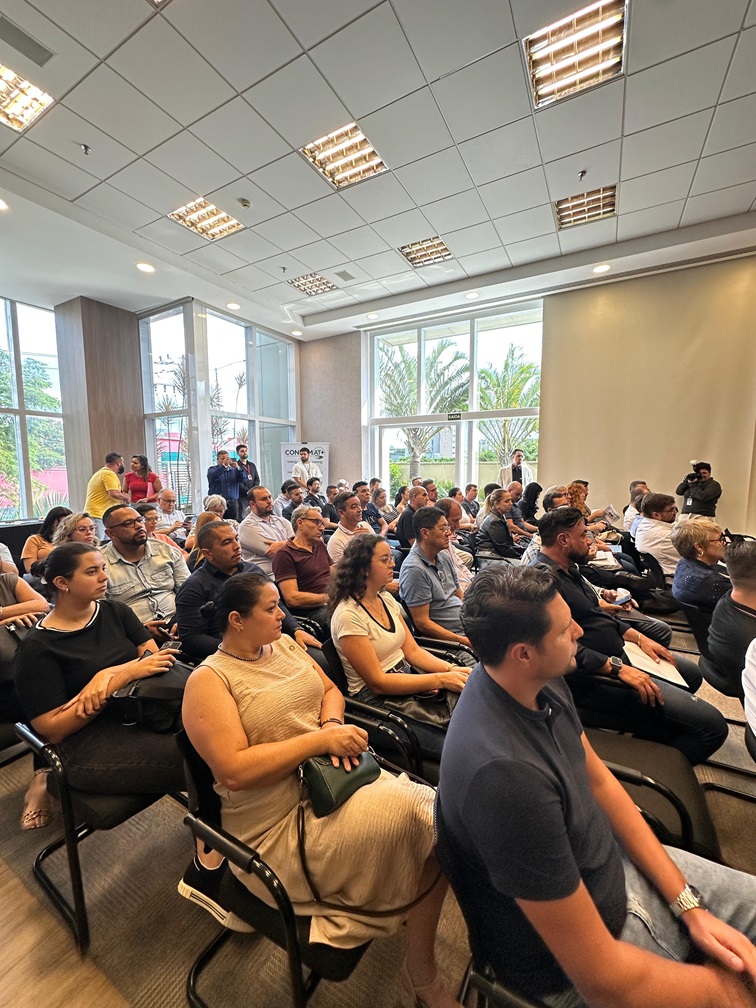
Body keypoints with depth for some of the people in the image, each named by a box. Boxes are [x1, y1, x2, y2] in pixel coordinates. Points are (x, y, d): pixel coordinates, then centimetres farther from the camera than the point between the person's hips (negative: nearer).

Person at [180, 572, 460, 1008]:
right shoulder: (208, 681, -13)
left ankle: (423, 968, 11)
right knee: (419, 815, -19)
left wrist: (333, 723, -9)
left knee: (435, 819, -12)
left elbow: (330, 690, 13)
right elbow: (234, 771, -22)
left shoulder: (283, 644, 7)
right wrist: (321, 739, -22)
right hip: (281, 825, -6)